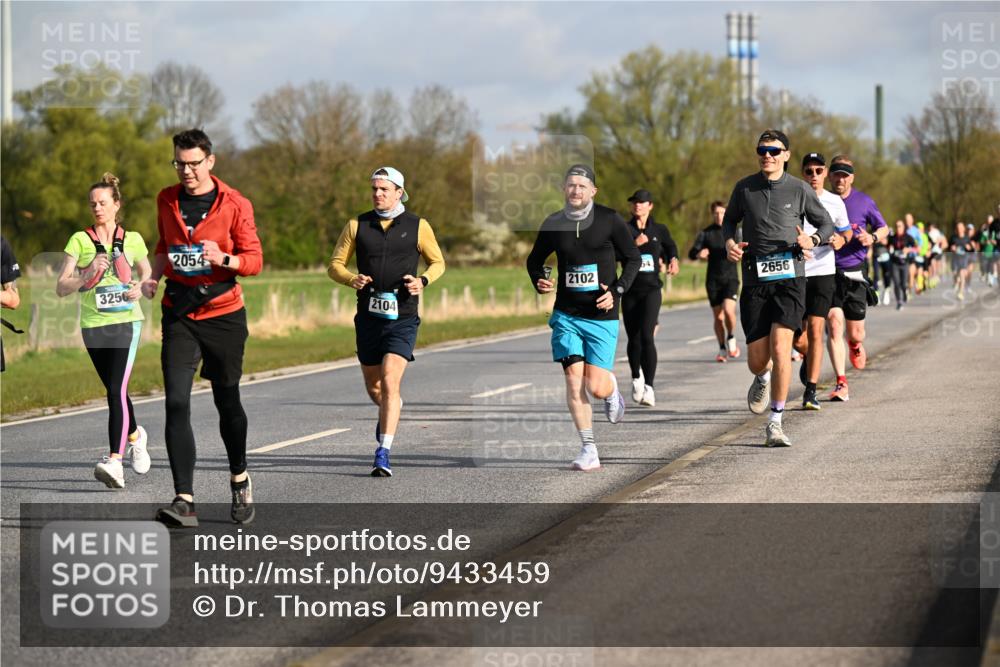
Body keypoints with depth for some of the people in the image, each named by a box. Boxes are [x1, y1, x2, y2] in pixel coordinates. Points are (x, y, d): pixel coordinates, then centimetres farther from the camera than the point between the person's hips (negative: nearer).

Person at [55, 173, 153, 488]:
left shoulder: (132, 239, 6)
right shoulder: (79, 240, 2)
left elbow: (146, 272, 21)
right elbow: (61, 287, -4)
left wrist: (141, 287, -1)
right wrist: (87, 275, -22)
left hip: (126, 322, -2)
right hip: (93, 325, 2)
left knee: (116, 390, -17)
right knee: (115, 392, 15)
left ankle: (114, 462, -23)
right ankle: (135, 435, 44)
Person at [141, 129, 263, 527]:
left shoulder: (234, 204, -6)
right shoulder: (167, 200, 6)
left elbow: (254, 260, -5)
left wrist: (224, 259, -25)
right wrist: (154, 276, 4)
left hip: (223, 314, -2)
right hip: (179, 314, 2)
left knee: (227, 401, 10)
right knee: (176, 404, -12)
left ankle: (239, 480, 36)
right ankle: (184, 502, -16)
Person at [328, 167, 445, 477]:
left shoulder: (418, 226, 1)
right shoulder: (358, 225, 5)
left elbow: (438, 262, 13)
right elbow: (335, 264, 7)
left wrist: (423, 281, -9)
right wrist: (351, 279, -15)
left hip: (402, 318, -3)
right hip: (368, 317, 3)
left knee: (389, 382, -17)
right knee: (373, 386, 14)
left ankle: (383, 454, -17)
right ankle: (391, 408, 50)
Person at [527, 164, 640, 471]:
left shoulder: (609, 220, -5)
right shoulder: (553, 224, 2)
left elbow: (633, 259, 2)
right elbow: (534, 260, 17)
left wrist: (617, 291, -12)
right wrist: (539, 281, -5)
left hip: (602, 316, -2)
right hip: (566, 315, 2)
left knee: (596, 387, -8)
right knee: (573, 380, -8)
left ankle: (612, 390, 31)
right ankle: (588, 449, 1)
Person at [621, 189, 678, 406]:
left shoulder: (659, 230, 6)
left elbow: (670, 247, 22)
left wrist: (673, 260, 0)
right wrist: (634, 244, -27)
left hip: (651, 290, -1)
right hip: (630, 290, 1)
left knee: (646, 336, -18)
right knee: (633, 339, 7)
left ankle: (649, 387, -21)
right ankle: (636, 378, 35)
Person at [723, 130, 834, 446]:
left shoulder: (799, 190, 2)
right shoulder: (744, 188, 6)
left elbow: (826, 223, 13)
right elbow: (729, 219, 23)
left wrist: (813, 239, -9)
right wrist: (729, 242, 1)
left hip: (789, 278, -2)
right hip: (755, 280, 2)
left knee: (780, 349, -17)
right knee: (757, 359, 1)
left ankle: (775, 423, -7)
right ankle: (762, 380, 42)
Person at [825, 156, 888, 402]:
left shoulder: (863, 201, 3)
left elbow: (883, 229, 14)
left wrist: (872, 237, -8)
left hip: (854, 273, 1)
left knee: (855, 333, 5)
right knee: (834, 325, -14)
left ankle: (856, 345, 45)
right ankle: (841, 384, -13)